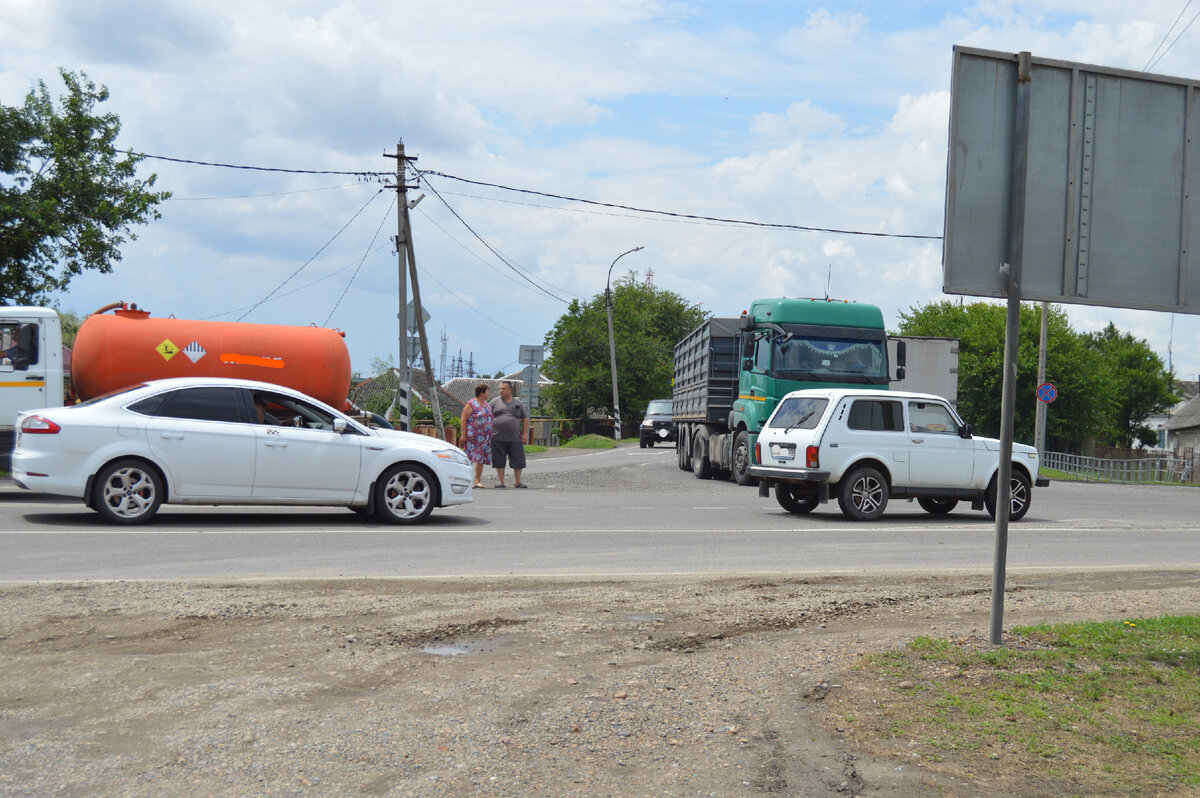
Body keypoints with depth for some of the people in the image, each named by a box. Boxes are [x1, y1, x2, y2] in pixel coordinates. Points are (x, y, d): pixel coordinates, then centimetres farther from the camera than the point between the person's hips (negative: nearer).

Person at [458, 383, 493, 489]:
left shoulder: (487, 405, 17)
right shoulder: (471, 405, -6)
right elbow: (463, 420, -9)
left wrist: (490, 436, 20)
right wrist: (463, 435, -15)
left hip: (485, 437, 7)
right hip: (472, 436, -7)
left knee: (481, 458, 6)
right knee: (470, 458, -10)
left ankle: (477, 481, 10)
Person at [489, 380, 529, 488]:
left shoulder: (517, 403, 11)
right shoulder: (495, 402, 7)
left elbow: (525, 418, 14)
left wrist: (525, 433, 5)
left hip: (515, 438, 1)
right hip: (498, 438, -1)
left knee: (518, 461, 0)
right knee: (499, 461, 2)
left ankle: (517, 481, 12)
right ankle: (500, 481, 12)